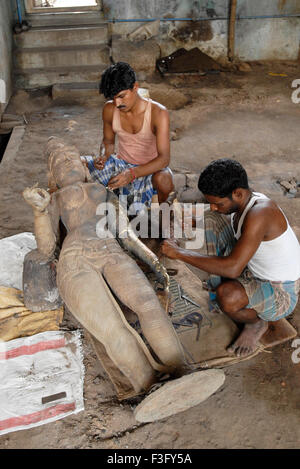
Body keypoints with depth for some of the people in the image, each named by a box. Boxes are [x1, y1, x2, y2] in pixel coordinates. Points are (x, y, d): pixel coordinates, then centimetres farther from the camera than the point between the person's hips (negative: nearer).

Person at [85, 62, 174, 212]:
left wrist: (132, 174, -42)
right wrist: (104, 157, -16)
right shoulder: (109, 110, -9)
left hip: (151, 167, -3)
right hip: (121, 164, 4)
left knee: (163, 180, -39)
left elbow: (164, 158, -27)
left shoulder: (158, 113, -22)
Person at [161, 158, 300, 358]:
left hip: (280, 295, -8)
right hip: (251, 271, 8)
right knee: (211, 221, 0)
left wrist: (180, 253, -32)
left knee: (227, 296, -41)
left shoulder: (260, 213, -34)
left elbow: (232, 268, -41)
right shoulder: (245, 201, -7)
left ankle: (257, 323, -4)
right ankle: (216, 285, 8)